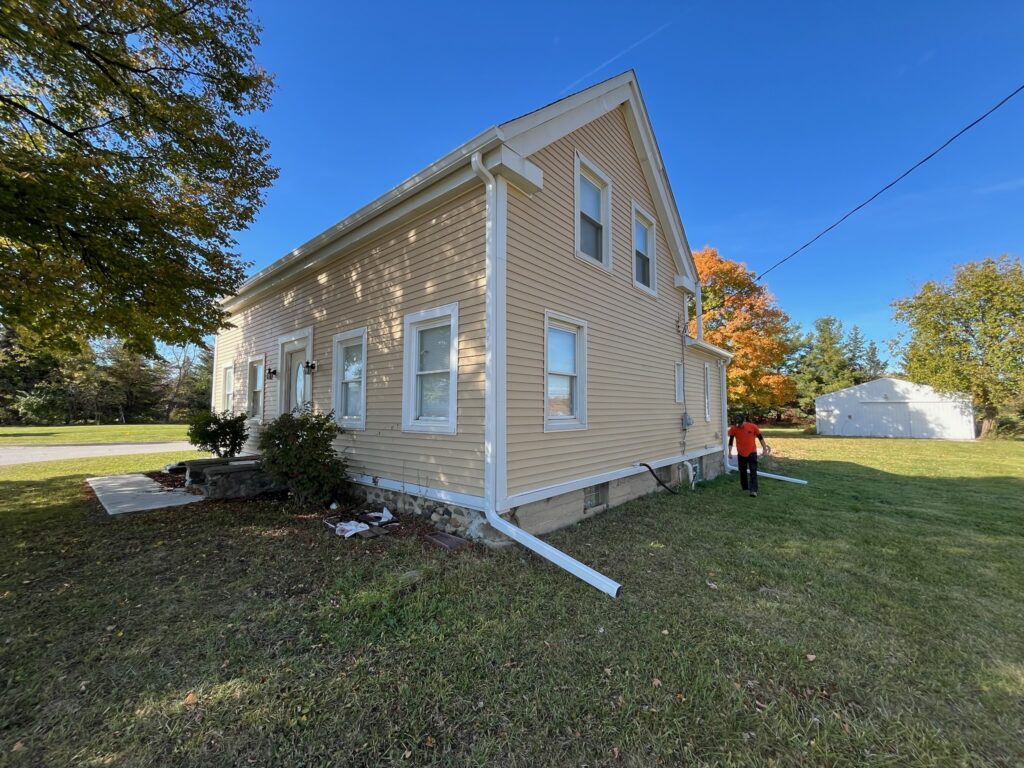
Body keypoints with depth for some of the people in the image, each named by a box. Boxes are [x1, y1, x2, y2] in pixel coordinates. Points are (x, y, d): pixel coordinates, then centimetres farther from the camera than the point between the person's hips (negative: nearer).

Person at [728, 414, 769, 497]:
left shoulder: (753, 426, -9)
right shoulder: (733, 429, -8)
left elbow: (760, 437, 3)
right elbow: (731, 440, 2)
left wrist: (764, 447, 4)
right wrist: (730, 451, 0)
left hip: (752, 453, -2)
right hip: (741, 454, 2)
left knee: (753, 472, -7)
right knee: (742, 472, 12)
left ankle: (753, 490, -11)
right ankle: (745, 487, 28)